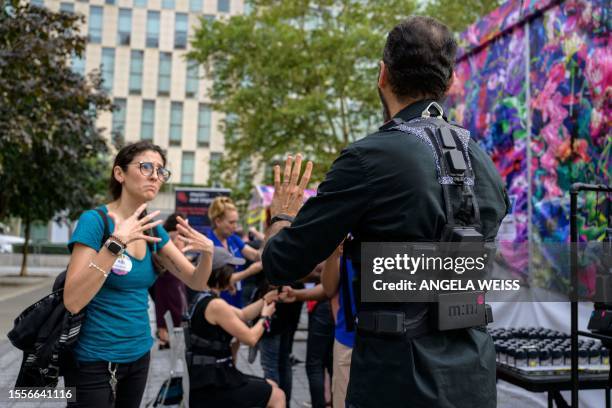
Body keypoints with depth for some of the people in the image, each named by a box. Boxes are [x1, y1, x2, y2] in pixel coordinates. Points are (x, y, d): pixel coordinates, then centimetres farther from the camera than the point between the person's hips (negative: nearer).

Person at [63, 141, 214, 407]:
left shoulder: (152, 228, 3)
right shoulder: (95, 220, -16)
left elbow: (196, 282, 2)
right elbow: (72, 301, -24)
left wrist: (207, 251, -18)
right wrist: (116, 243, -33)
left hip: (139, 355, 7)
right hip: (95, 361, -6)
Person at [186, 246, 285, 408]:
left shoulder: (203, 298, 10)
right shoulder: (215, 304, -21)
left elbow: (242, 315, 17)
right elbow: (250, 338, -17)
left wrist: (265, 300, 6)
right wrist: (265, 317, 1)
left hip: (209, 376, 10)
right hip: (212, 383, -10)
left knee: (271, 387, 21)